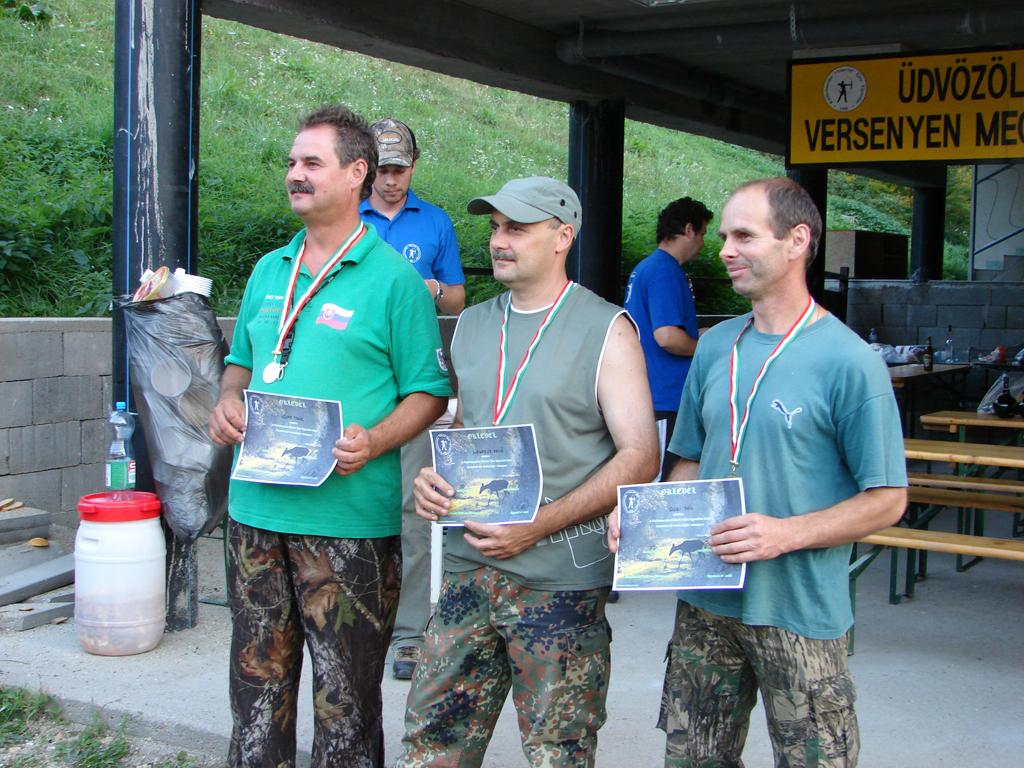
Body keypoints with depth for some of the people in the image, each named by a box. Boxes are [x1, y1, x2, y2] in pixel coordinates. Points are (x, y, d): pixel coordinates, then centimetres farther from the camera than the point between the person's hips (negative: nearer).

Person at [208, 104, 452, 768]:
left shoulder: (393, 278, -5)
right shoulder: (270, 271, 14)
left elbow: (430, 391, -5)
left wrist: (373, 441, -22)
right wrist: (228, 402, 2)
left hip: (348, 519, -6)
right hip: (256, 510, 6)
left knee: (345, 696, 4)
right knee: (257, 681, 15)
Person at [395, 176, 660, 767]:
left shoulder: (607, 330, -5)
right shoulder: (472, 325, 13)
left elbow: (640, 459, -10)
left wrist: (538, 525, -18)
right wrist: (433, 477, -1)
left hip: (560, 582, -5)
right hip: (469, 568, 5)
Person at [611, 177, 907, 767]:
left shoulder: (849, 360, -11)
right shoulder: (715, 347, 7)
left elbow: (887, 499, -10)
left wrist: (787, 533, -23)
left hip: (801, 613, -5)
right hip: (705, 604, 5)